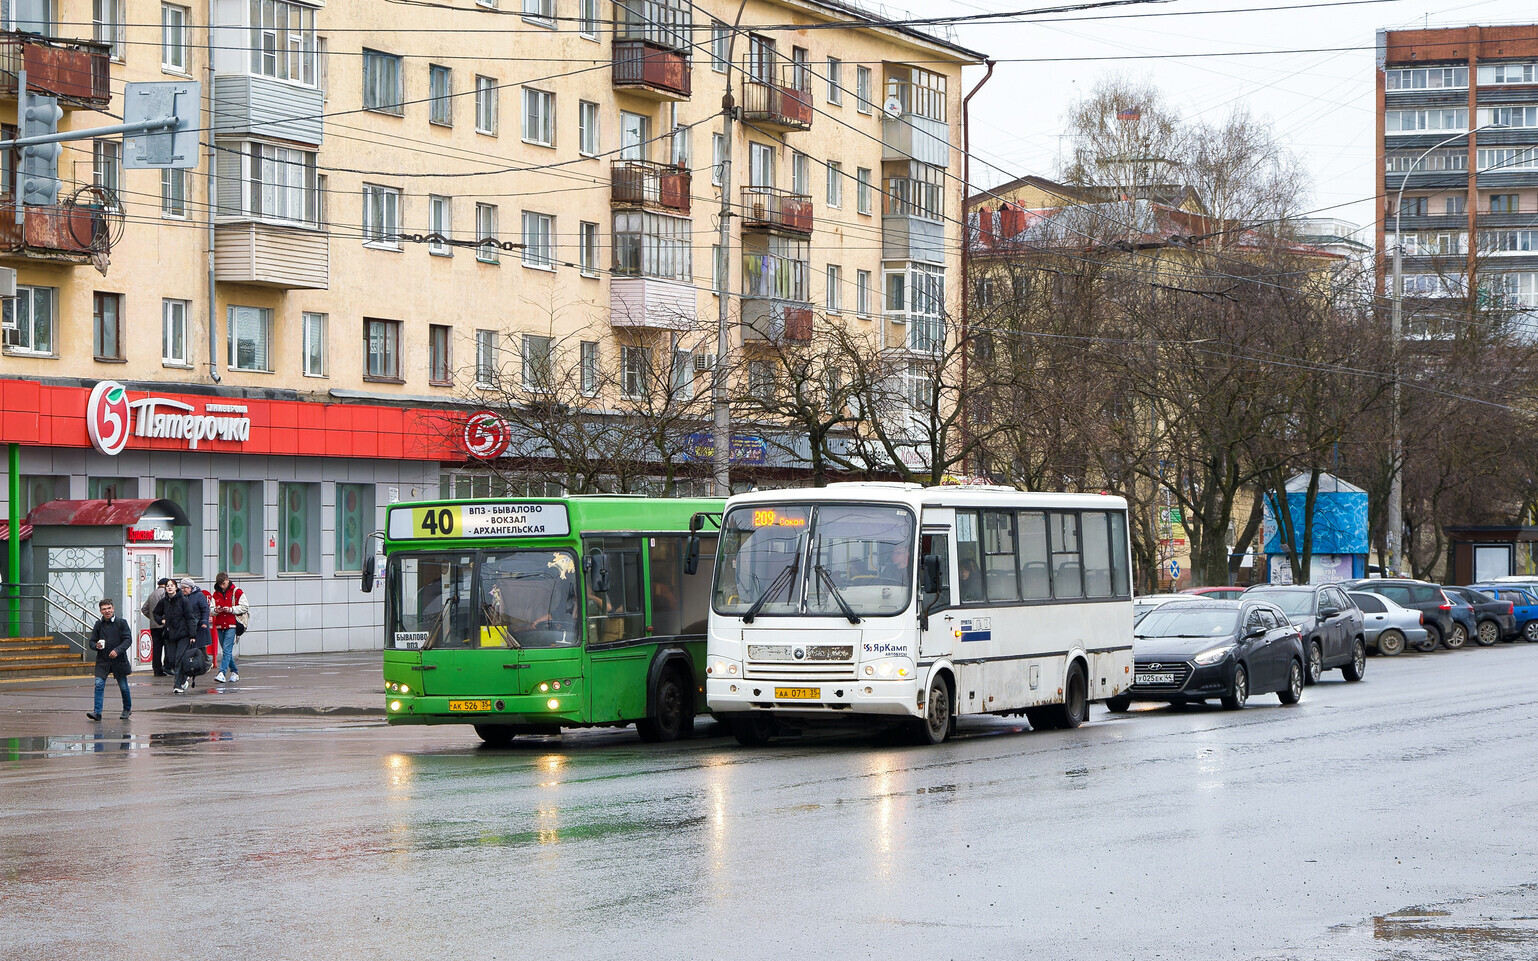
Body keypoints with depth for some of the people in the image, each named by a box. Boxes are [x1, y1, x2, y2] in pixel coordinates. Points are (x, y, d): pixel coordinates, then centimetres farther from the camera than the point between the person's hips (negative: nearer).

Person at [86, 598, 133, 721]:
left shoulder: (121, 623, -5)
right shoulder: (99, 624, 2)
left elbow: (128, 640, -8)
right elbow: (91, 641, 9)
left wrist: (117, 650, -22)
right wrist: (96, 646, -15)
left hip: (118, 660, -1)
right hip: (102, 661, 1)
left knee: (123, 686, 10)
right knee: (99, 684, -12)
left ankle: (127, 708, 32)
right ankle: (97, 712, -12)